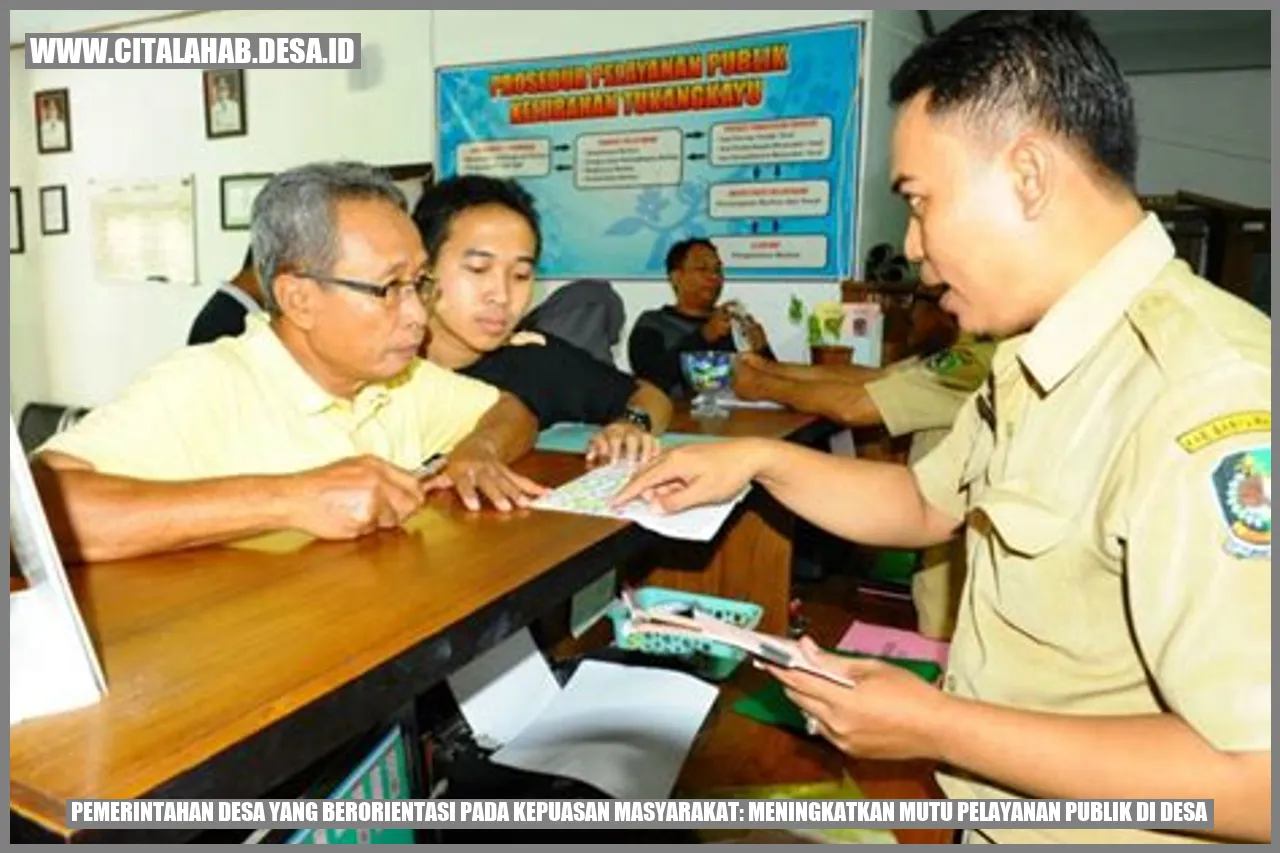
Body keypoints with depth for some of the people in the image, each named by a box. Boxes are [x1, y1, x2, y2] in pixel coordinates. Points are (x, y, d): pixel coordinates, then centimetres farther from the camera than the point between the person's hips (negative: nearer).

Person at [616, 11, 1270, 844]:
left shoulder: (1204, 397, -28)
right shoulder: (1043, 357, 1)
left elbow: (1253, 776, -28)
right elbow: (926, 505, 12)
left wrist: (934, 728, -22)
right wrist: (760, 459, 1)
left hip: (1081, 820, -7)